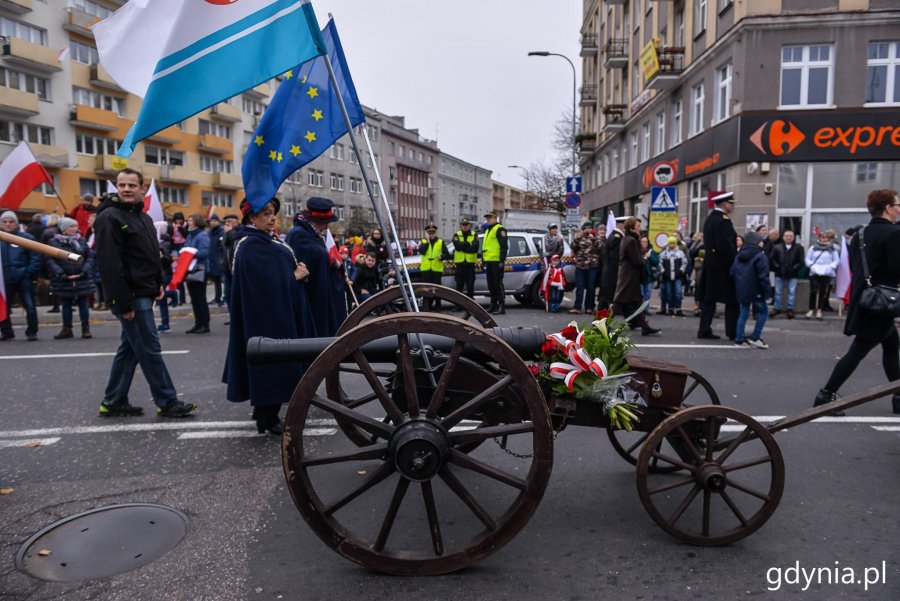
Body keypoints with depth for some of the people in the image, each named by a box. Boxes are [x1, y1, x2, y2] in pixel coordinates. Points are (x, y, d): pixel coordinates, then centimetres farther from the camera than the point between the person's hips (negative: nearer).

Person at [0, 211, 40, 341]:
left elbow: (35, 257, -1)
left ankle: (31, 332, 8)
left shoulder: (26, 238, 0)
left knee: (30, 306, -2)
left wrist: (30, 272, -9)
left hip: (23, 278, -3)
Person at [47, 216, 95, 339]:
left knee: (83, 305, 4)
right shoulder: (54, 242, 0)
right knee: (66, 306, 10)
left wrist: (85, 271, -9)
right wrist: (59, 273, -16)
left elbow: (90, 257, 4)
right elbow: (50, 260, -4)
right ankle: (67, 329, 20)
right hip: (63, 281, -1)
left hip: (82, 279, 1)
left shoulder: (81, 241, 6)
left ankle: (86, 329, 11)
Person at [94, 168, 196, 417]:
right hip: (130, 296, -9)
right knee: (150, 350, -5)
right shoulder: (110, 217, -12)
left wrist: (159, 283, 13)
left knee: (130, 348, 14)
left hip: (143, 294, 9)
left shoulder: (143, 217, 17)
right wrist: (124, 303, -22)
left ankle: (113, 402, 24)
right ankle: (167, 403, 3)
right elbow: (110, 264, -19)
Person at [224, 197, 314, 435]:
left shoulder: (269, 240, 14)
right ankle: (268, 418, 8)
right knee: (272, 363, -3)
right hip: (268, 315, -10)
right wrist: (294, 276, -11)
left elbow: (281, 269, 19)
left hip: (281, 312, 10)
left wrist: (298, 272, -1)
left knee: (278, 363, 15)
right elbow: (266, 282, -23)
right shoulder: (250, 246, -16)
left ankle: (266, 413, 27)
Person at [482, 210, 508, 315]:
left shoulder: (499, 229, -6)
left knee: (498, 284, -10)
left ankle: (502, 307, -8)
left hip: (496, 262, -9)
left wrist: (502, 260, -20)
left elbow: (504, 246, -14)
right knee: (491, 285, 12)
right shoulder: (487, 230, 24)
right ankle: (493, 305, 19)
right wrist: (483, 261, 25)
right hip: (489, 262, 9)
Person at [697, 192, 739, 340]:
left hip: (710, 265, 9)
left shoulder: (710, 218, 14)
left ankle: (704, 330, 8)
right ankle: (733, 332, 5)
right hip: (723, 266, -9)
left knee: (708, 299, 8)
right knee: (732, 300, 1)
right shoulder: (723, 220, -15)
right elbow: (727, 246, -21)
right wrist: (734, 265, -16)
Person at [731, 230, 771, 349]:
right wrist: (766, 291, -11)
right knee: (763, 311, 7)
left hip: (741, 291, 7)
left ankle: (739, 339, 11)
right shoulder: (759, 256, -12)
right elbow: (763, 276, -16)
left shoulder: (739, 255, 11)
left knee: (743, 313, 12)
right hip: (755, 291, -7)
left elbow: (732, 272, 14)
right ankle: (755, 337, 3)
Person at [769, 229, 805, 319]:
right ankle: (777, 308, 18)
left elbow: (801, 261, -1)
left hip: (792, 274, -1)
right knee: (778, 291, 8)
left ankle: (790, 309, 10)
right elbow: (772, 259, 1)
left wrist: (794, 268, -12)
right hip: (779, 274, 1)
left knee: (792, 292, 2)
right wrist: (777, 267, -10)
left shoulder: (798, 248, 3)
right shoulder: (777, 247, 5)